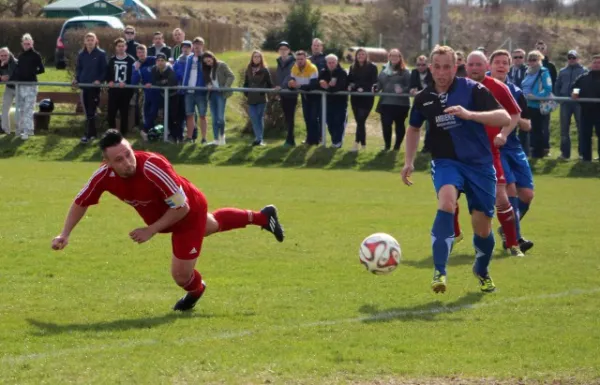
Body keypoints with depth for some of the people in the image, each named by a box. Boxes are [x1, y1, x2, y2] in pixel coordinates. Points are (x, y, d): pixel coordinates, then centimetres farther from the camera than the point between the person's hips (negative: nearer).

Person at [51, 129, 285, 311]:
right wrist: (64, 235, -17)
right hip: (162, 217, 7)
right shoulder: (104, 176, -28)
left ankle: (195, 290, 37)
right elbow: (80, 202, -9)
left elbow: (182, 207, -35)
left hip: (190, 211, -7)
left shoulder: (152, 168, -44)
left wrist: (151, 230, -35)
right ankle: (262, 217, 63)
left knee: (181, 275, -4)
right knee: (211, 224, 34)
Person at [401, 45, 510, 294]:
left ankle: (482, 271, 37)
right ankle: (439, 272, -34)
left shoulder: (472, 90, -10)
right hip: (445, 162, 1)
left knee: (482, 228, 4)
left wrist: (469, 114, -33)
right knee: (446, 202, -31)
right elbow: (414, 129, 22)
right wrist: (408, 161, 12)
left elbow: (504, 118, -20)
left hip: (479, 164, -1)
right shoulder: (424, 98, 2)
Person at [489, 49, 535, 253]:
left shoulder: (516, 92, 10)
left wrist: (515, 119, -11)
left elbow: (527, 126, 9)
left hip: (513, 147, 5)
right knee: (510, 187, -20)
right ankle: (514, 238, -11)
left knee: (526, 194, 1)